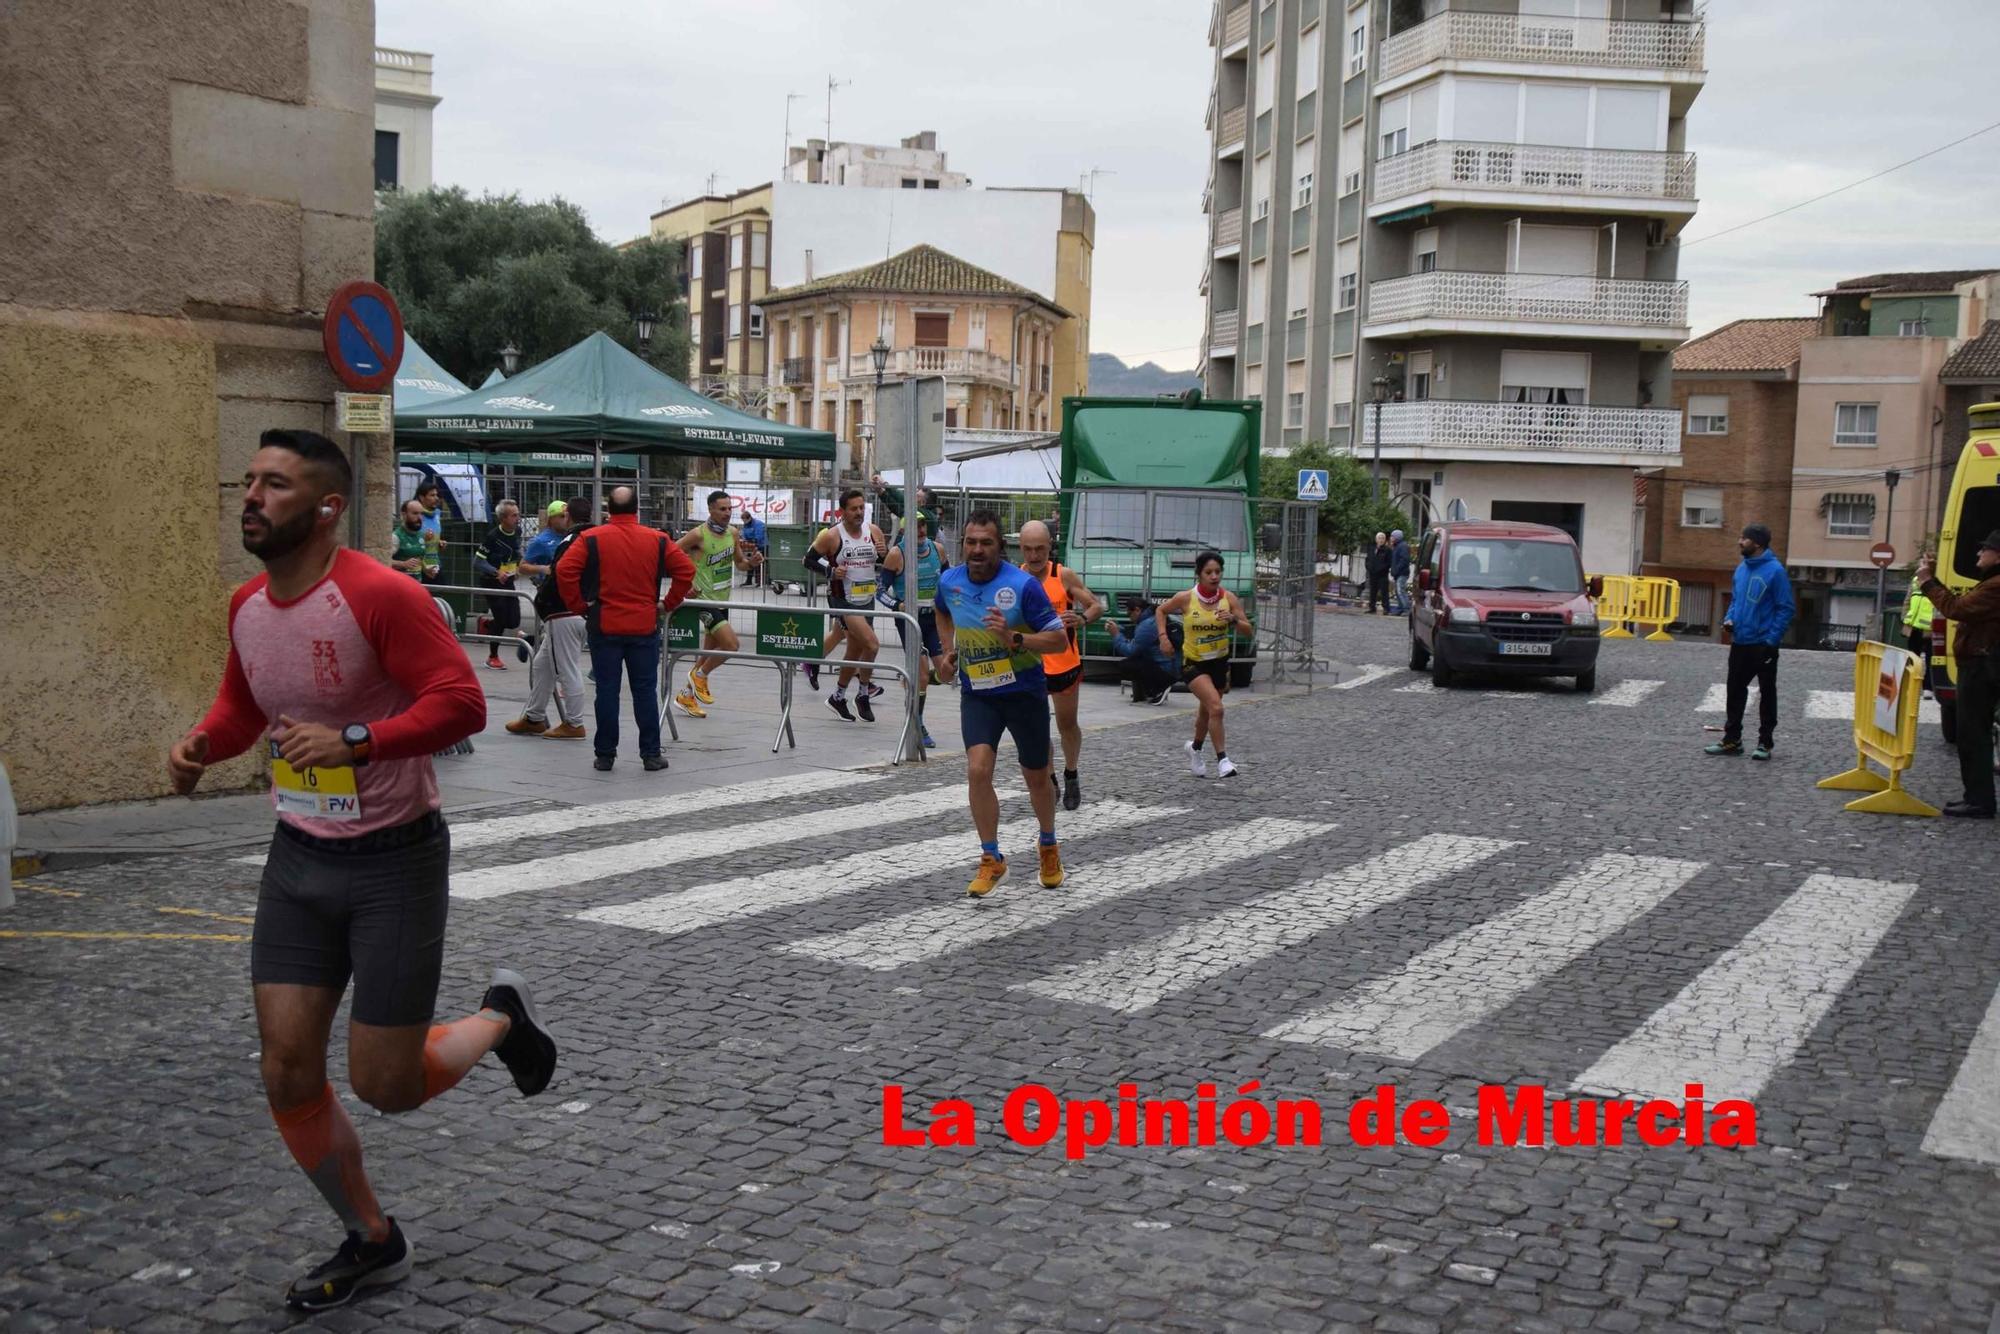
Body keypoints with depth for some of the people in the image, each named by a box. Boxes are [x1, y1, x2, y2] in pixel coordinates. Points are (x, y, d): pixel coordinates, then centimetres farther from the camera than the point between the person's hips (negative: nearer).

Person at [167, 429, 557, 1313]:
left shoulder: (380, 596, -19)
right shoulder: (247, 607, 4)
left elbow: (461, 702, -24)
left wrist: (354, 742, -34)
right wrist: (201, 743, 0)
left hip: (394, 861, -7)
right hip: (299, 858, 7)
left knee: (385, 1087, -1)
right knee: (286, 1073, 4)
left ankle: (500, 1018, 31)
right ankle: (372, 1241, 25)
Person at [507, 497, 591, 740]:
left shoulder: (568, 543, -16)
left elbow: (557, 581, -15)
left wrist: (540, 602, 0)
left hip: (564, 615, -9)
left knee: (568, 670, -2)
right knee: (542, 664, 18)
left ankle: (574, 725, 5)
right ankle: (534, 718, 24)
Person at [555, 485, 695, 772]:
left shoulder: (592, 539, -4)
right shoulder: (657, 540, 1)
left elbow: (564, 571, -13)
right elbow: (686, 570, -1)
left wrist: (578, 606, -2)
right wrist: (669, 604, 7)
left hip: (604, 627, -1)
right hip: (645, 627, 1)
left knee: (607, 691, 5)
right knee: (645, 691, 7)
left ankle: (605, 755, 8)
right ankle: (651, 754, 9)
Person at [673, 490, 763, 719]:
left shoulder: (732, 534, 4)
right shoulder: (698, 534, -16)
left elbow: (739, 562, 16)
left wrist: (751, 562, -6)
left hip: (722, 600, 8)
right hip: (704, 599, -8)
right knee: (731, 644, -18)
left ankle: (685, 696, 27)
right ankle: (700, 676, 5)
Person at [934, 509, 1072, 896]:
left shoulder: (1023, 584, -17)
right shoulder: (949, 582, -3)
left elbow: (1059, 639, -14)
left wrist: (1014, 639, -28)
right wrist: (948, 650, 11)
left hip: (1024, 692, -2)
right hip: (976, 693, 2)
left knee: (1036, 777, 12)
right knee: (977, 770, -17)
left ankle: (1048, 846, 40)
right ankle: (991, 859, -1)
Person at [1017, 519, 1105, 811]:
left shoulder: (1064, 576, -8)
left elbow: (1097, 606, -4)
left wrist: (1082, 619, -26)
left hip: (1064, 663, -1)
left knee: (1067, 724, 12)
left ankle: (1071, 776, 35)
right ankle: (1048, 781, 20)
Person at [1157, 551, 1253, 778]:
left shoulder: (1228, 598, -7)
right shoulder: (1185, 598, -12)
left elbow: (1248, 629, -7)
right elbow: (1161, 610, 5)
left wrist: (1234, 619, -26)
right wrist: (1163, 635, -7)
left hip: (1219, 662, 4)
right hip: (1193, 663, -4)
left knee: (1206, 711, 18)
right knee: (1216, 708, -22)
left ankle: (1195, 748, 45)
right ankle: (1222, 759, -16)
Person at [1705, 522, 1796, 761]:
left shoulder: (1775, 570, -14)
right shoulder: (1741, 568, 6)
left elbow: (1786, 609, -14)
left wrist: (1772, 640, -19)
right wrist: (1730, 618, -1)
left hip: (1763, 645, -7)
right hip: (1739, 643, 7)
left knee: (1767, 694, 7)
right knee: (1734, 691, 11)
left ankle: (1765, 743, 14)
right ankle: (1732, 739, 20)